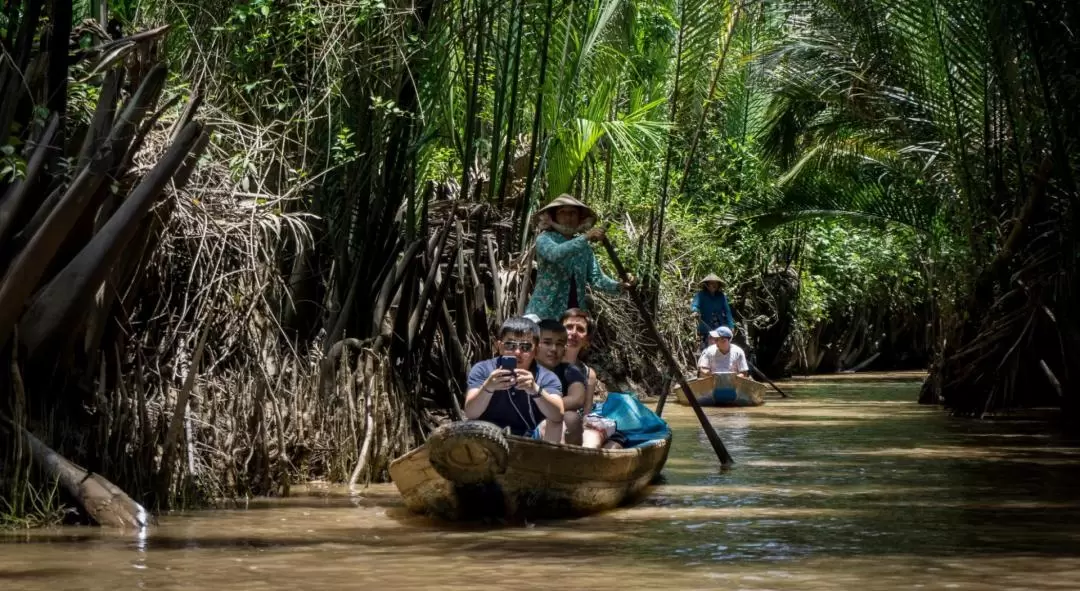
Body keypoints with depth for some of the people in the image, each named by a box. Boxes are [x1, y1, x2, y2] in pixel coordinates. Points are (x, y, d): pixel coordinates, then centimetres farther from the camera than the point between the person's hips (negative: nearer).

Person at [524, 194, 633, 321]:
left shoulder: (584, 247, 11)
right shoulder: (545, 239, -4)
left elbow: (596, 277, 5)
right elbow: (555, 254, -26)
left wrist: (619, 286, -14)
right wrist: (585, 238, -34)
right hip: (545, 313, -5)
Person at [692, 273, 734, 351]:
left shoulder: (721, 296, 8)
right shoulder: (701, 295, -1)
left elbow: (727, 311, 5)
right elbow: (694, 304, -17)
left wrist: (731, 326, -4)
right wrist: (695, 311, -41)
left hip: (720, 328, 3)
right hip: (706, 329, -3)